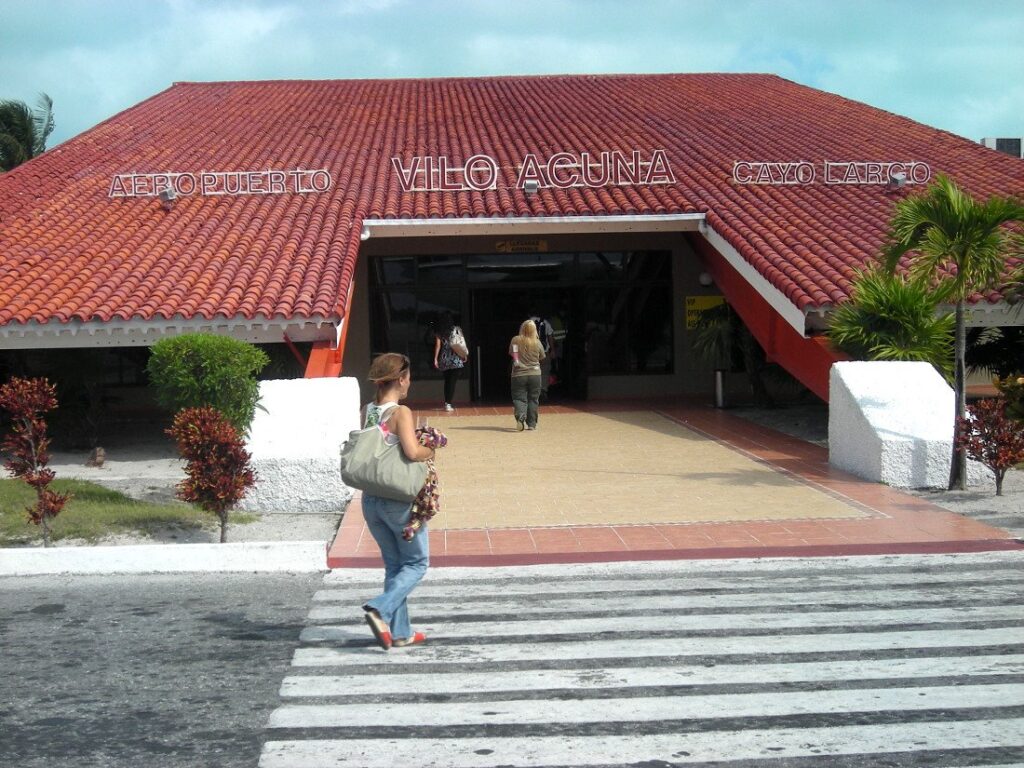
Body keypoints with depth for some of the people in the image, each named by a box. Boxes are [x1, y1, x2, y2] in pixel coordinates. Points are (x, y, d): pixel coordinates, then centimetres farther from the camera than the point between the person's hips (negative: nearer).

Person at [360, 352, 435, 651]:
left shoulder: (367, 411, 4)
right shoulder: (401, 413, -16)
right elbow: (413, 452, -28)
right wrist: (430, 451, -7)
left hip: (370, 500, 7)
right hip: (399, 500, -7)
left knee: (394, 564, 18)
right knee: (417, 562, 10)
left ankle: (400, 632, 21)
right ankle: (380, 609, -9)